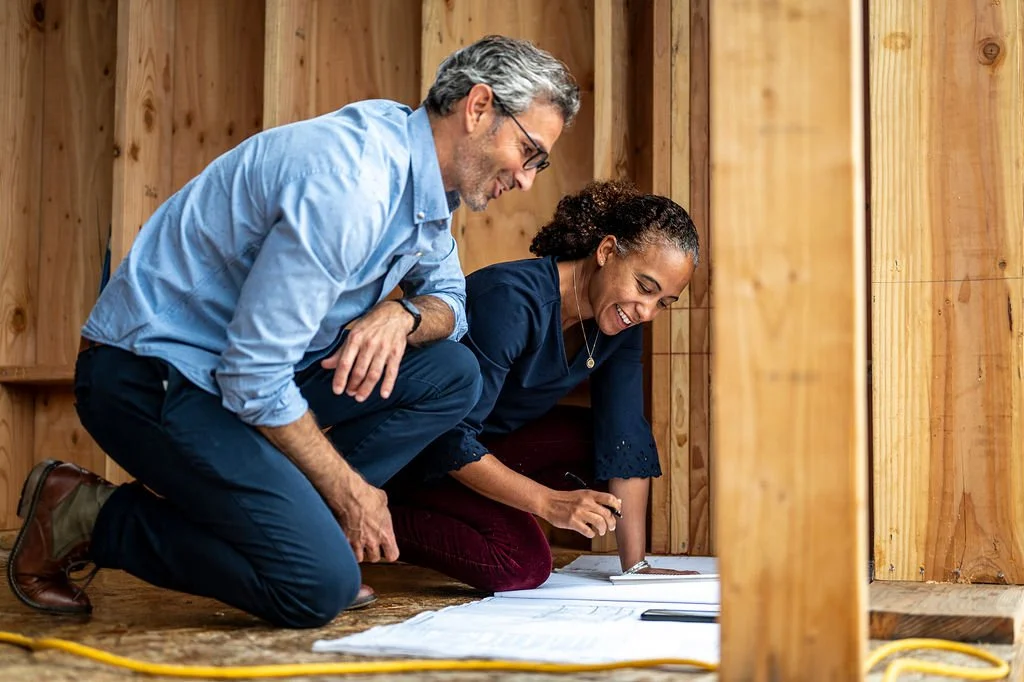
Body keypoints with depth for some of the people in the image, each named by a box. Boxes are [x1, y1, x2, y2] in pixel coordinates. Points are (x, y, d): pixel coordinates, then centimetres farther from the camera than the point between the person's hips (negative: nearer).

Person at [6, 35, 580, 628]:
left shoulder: (426, 178, 5)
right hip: (151, 374, -9)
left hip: (257, 371, 9)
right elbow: (254, 375, -25)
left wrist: (401, 313, -9)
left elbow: (450, 301, 16)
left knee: (452, 374, 0)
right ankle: (90, 516, -4)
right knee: (321, 587, -20)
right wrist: (348, 490, -12)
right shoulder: (351, 184, -26)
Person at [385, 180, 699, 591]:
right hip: (418, 449, -9)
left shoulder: (620, 322, -7)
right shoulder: (514, 300, -30)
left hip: (494, 439, 9)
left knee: (605, 441, -11)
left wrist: (635, 566, -15)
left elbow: (626, 441, -10)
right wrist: (549, 503, -36)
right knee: (523, 565, -25)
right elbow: (451, 439, -31)